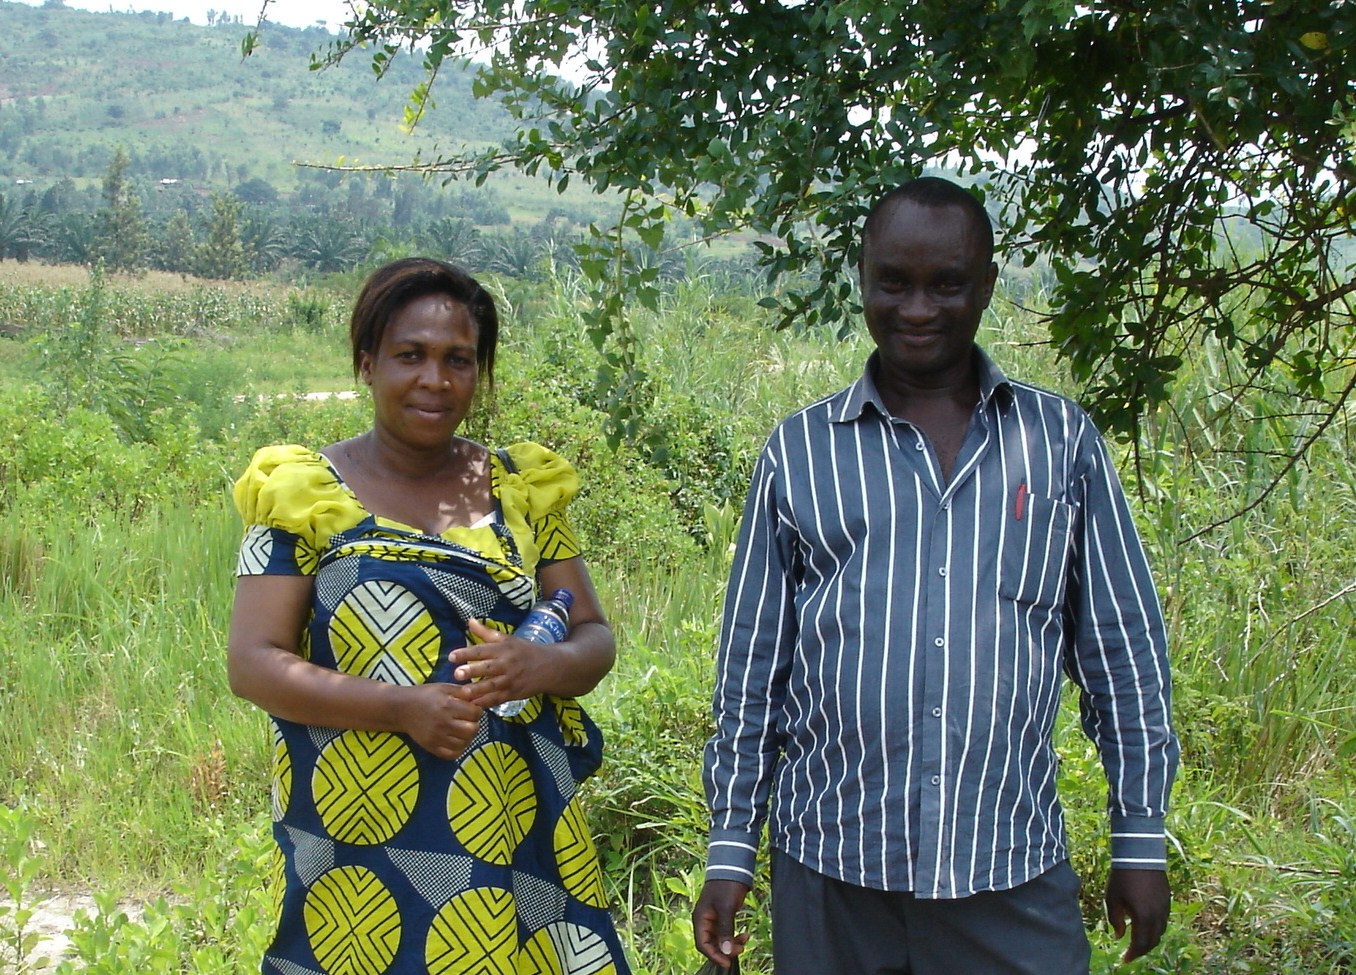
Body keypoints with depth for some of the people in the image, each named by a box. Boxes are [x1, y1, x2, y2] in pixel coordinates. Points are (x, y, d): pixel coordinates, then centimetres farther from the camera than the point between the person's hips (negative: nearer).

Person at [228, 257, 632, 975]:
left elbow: (594, 638, 9)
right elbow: (253, 663, -7)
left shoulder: (520, 488, 7)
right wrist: (403, 707, -19)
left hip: (519, 827, 3)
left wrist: (542, 664, -14)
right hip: (363, 836, -2)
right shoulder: (305, 492, -2)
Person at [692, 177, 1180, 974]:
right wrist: (730, 848, 6)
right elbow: (752, 665, 7)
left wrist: (1141, 833, 6)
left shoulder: (1062, 440, 5)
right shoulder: (799, 451, 4)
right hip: (830, 873, 1)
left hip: (1014, 870, 0)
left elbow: (1122, 647, 8)